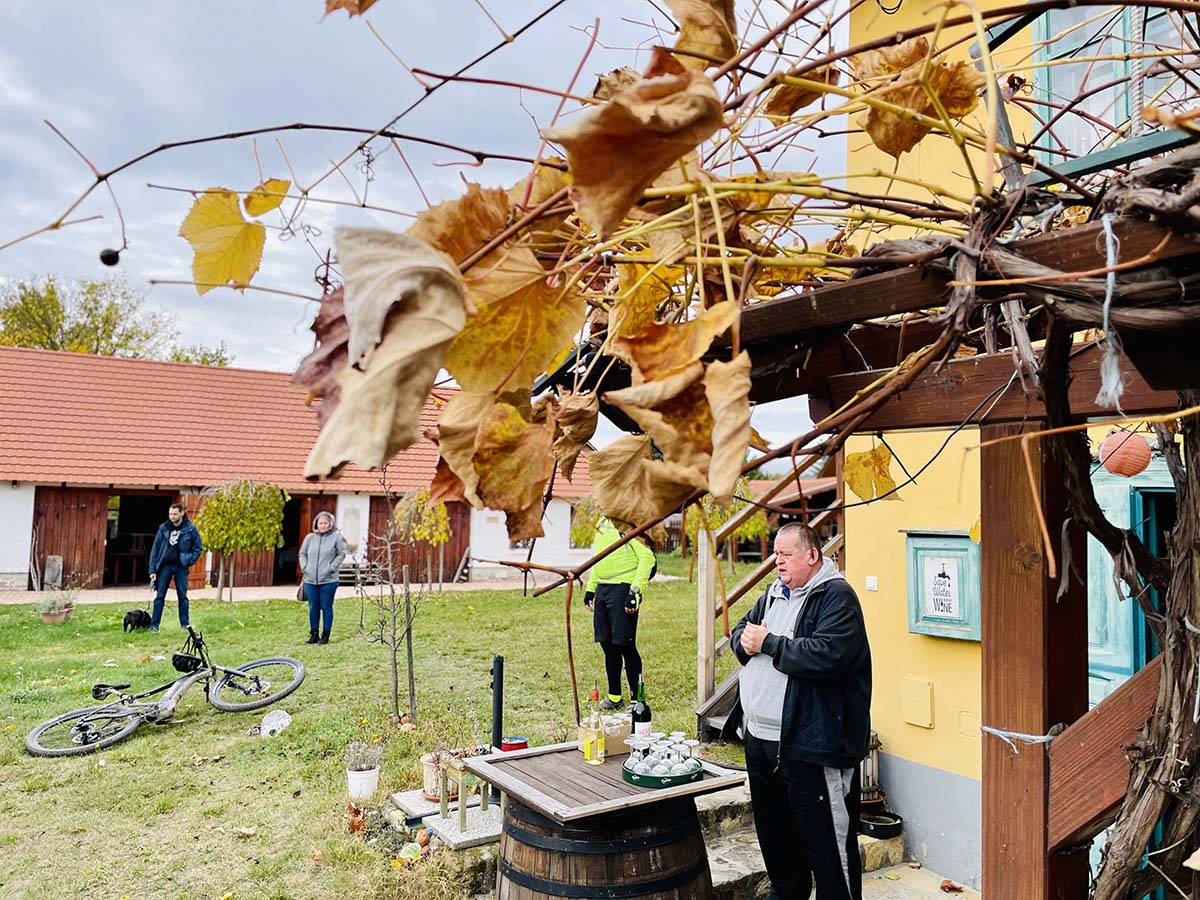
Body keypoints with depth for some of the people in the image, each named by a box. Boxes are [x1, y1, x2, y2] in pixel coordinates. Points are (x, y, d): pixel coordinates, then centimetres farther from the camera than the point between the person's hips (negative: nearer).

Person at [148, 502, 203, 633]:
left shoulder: (190, 529, -3)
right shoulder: (163, 528, 0)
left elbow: (198, 548, 4)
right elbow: (155, 549, 1)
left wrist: (189, 561, -7)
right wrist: (152, 570, -3)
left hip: (181, 567, -1)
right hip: (165, 566, 1)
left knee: (182, 596, 6)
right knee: (159, 596, 1)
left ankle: (185, 624, 14)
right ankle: (154, 625, 5)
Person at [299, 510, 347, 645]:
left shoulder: (336, 537, -3)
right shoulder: (310, 537, 7)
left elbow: (341, 554, -1)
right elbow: (302, 553, 15)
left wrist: (332, 568, -9)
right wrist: (304, 567, 2)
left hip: (328, 580, -3)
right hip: (310, 580, 3)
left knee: (326, 607, 3)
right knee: (313, 607, 10)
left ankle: (325, 635, 11)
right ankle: (313, 634, 20)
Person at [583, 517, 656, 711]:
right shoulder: (602, 523, 17)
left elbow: (647, 557, -18)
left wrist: (636, 590, -22)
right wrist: (590, 588, 22)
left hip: (622, 589, -8)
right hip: (602, 589, 8)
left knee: (625, 645, -5)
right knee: (607, 645, 13)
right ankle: (614, 697, 25)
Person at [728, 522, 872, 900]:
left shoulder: (836, 596, -14)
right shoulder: (774, 592, 12)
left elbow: (828, 655, -29)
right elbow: (741, 632, 18)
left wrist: (768, 643, -20)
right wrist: (745, 640, -7)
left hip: (811, 745, -9)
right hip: (760, 739, 9)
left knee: (826, 841, 2)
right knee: (774, 832, 23)